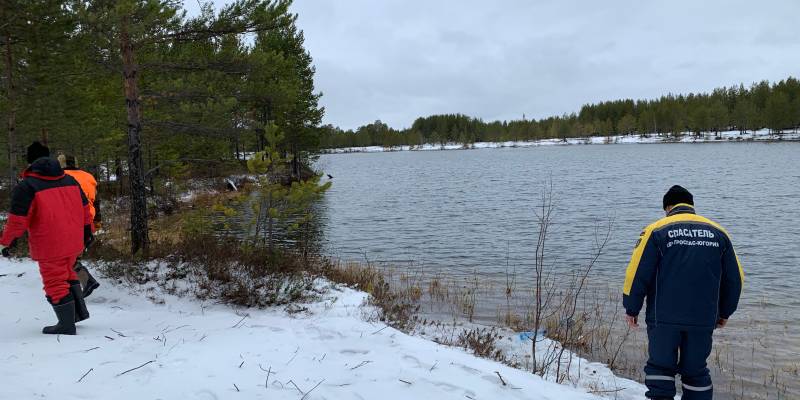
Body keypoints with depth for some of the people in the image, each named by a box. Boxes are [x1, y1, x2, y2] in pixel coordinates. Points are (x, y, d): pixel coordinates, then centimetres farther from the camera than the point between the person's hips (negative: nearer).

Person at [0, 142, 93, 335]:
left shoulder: (27, 186, -11)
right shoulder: (71, 180, 8)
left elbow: (18, 220, -13)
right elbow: (85, 208, 14)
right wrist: (87, 230, 26)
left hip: (50, 247, -6)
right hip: (73, 242, 7)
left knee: (55, 282, 4)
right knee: (67, 274, 25)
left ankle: (67, 324, 8)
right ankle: (80, 310, 25)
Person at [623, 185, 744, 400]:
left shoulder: (657, 230, -3)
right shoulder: (718, 233, 8)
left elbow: (638, 273, -7)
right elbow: (735, 278, 13)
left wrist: (631, 309, 2)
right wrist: (724, 312, 24)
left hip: (663, 318, -3)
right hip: (703, 319, 3)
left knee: (660, 367, 8)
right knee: (696, 370, 14)